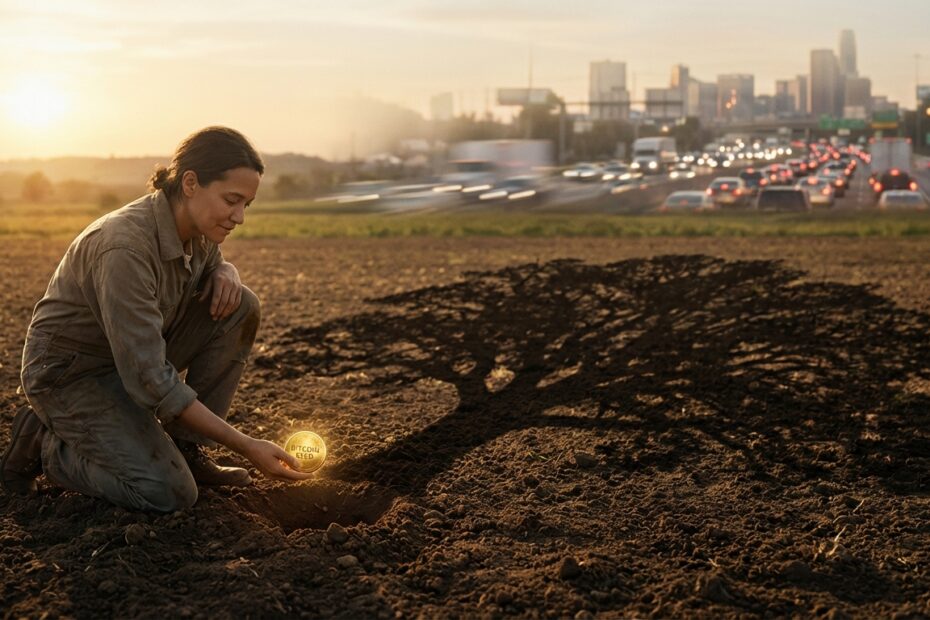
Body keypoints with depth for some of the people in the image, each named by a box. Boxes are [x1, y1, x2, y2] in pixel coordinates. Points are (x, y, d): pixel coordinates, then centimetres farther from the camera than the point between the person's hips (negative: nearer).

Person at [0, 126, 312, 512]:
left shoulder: (196, 230, -8)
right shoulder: (125, 246, -33)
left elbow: (215, 265, 18)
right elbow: (149, 380, -33)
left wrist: (225, 276, -10)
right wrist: (246, 447, -32)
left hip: (137, 352, 8)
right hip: (68, 373, -8)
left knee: (241, 308, -10)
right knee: (169, 494, -22)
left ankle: (185, 449, 0)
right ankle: (43, 444, 1)